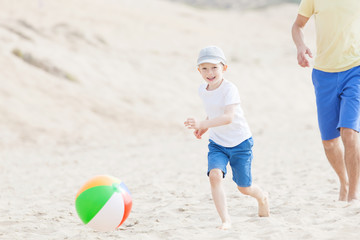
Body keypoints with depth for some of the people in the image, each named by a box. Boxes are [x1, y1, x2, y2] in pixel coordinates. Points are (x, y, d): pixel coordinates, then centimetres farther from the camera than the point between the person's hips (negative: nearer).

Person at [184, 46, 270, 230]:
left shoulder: (229, 89, -22)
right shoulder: (202, 90, -1)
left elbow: (228, 117, -37)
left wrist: (202, 124, -46)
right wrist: (205, 127, 5)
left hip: (240, 143, -4)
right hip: (217, 144, 4)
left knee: (244, 187, 7)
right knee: (215, 175, -23)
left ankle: (262, 197, 44)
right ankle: (225, 220, -20)